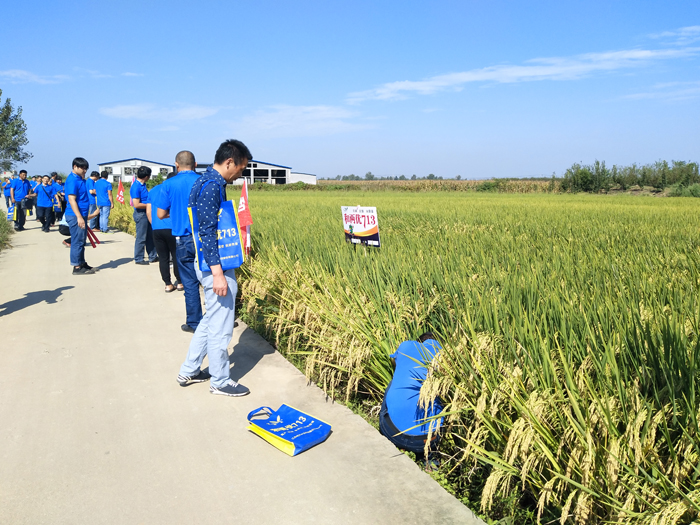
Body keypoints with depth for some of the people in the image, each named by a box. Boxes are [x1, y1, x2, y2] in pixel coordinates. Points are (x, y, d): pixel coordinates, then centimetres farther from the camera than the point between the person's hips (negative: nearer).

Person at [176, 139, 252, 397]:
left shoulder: (205, 180, 12)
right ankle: (220, 381, 18)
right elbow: (208, 231, -23)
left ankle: (189, 371, 32)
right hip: (215, 265, -10)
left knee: (210, 319, 21)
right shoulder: (212, 185, -19)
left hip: (209, 262, 10)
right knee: (220, 326, 3)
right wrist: (218, 273, -25)